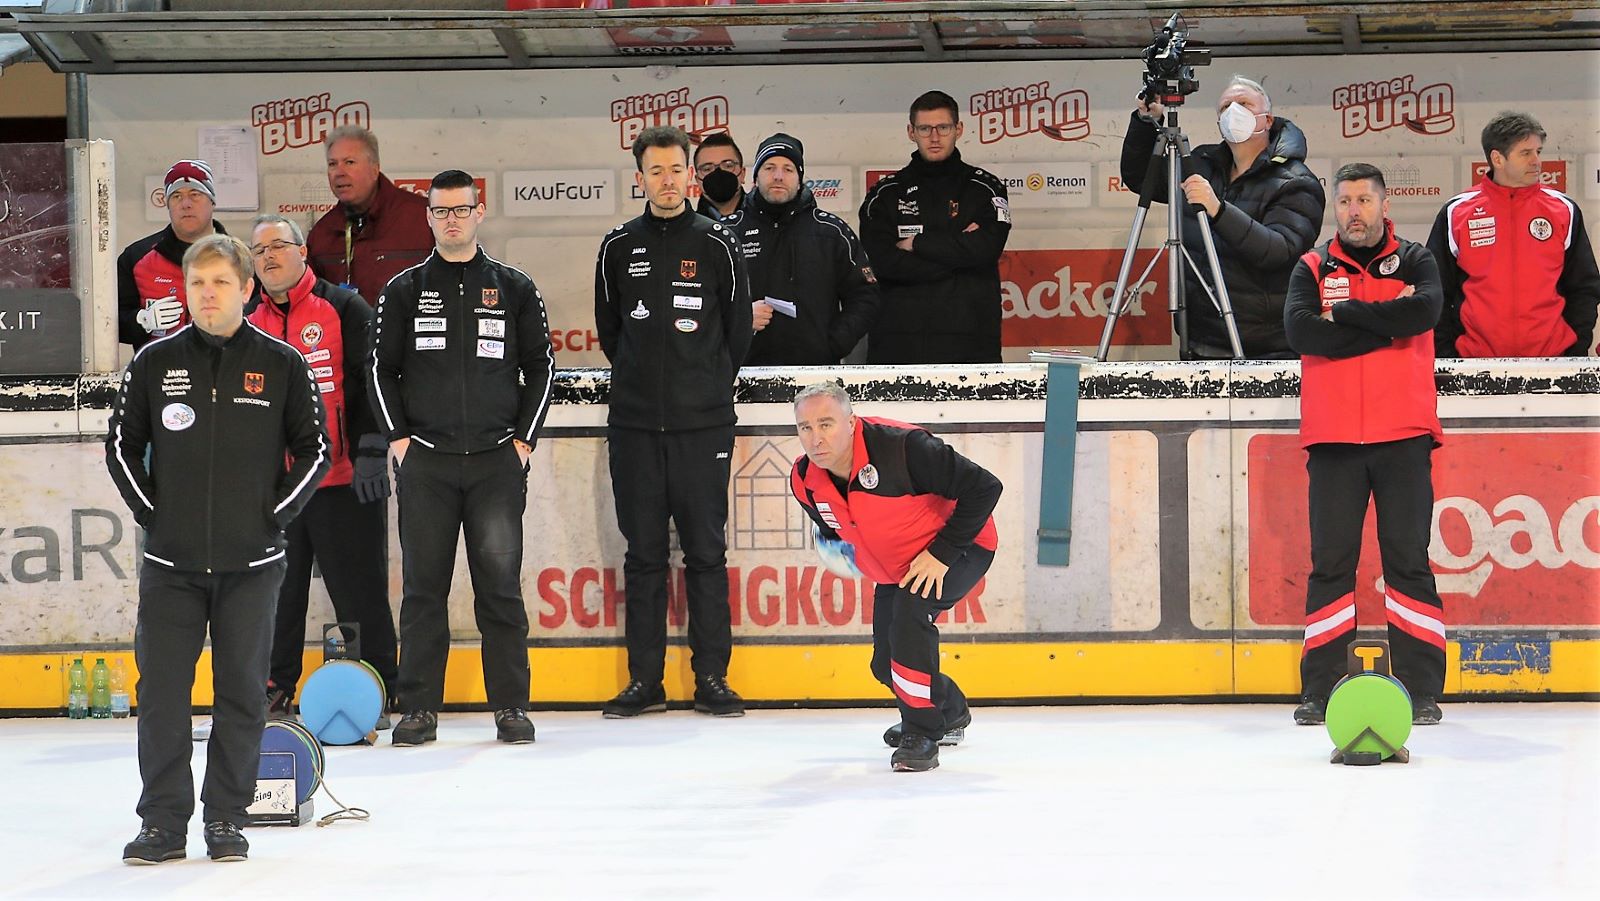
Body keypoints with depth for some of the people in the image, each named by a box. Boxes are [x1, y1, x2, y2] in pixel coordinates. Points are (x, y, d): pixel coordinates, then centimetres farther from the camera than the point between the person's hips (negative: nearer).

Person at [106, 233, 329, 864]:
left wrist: (274, 515, -2)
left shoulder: (282, 366, 1)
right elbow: (122, 445, 10)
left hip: (251, 563, -1)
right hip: (171, 562, 1)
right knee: (161, 692, -1)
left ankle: (227, 818, 12)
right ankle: (163, 821, 5)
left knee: (242, 693, 3)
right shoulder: (155, 362, 4)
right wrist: (150, 512, 2)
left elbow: (314, 450, 6)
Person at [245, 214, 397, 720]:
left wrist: (370, 450, -15)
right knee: (278, 588, 8)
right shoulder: (250, 326, 14)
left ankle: (376, 689, 6)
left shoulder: (343, 309, -2)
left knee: (358, 588, -2)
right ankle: (276, 690, 17)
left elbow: (373, 380, -7)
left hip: (343, 477, -5)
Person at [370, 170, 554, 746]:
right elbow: (382, 368, 10)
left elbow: (540, 367, 11)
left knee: (500, 583, -3)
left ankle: (511, 705, 3)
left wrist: (523, 440, 3)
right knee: (423, 585, 0)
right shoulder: (404, 291, 9)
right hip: (425, 461, 0)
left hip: (497, 461, 0)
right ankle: (419, 708, 5)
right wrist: (398, 438, 1)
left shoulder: (514, 289, 9)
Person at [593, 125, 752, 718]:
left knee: (706, 552, -1)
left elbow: (738, 329, 10)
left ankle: (712, 679, 4)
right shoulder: (620, 247, 7)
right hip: (635, 424, 2)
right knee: (643, 554, 4)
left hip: (703, 424, -2)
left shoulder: (716, 244, 2)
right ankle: (645, 681, 8)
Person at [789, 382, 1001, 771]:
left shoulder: (901, 447, -35)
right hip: (893, 568, 7)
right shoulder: (804, 481, -13)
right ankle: (951, 712, 41)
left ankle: (922, 734, -21)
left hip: (959, 547, -7)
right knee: (886, 663, 9)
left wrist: (941, 553, -28)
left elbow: (984, 487, -30)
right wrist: (840, 551, -6)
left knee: (910, 609, -32)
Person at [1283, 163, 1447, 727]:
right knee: (1330, 562, -1)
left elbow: (1425, 311, -14)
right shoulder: (1313, 270, 10)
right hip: (1333, 439, 1)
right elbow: (1299, 330, -9)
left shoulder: (1415, 262, 8)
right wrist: (1386, 323, -10)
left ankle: (1422, 688, 0)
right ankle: (1319, 689, 3)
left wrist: (1346, 311, -10)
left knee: (1408, 561, -3)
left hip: (1403, 436, -1)